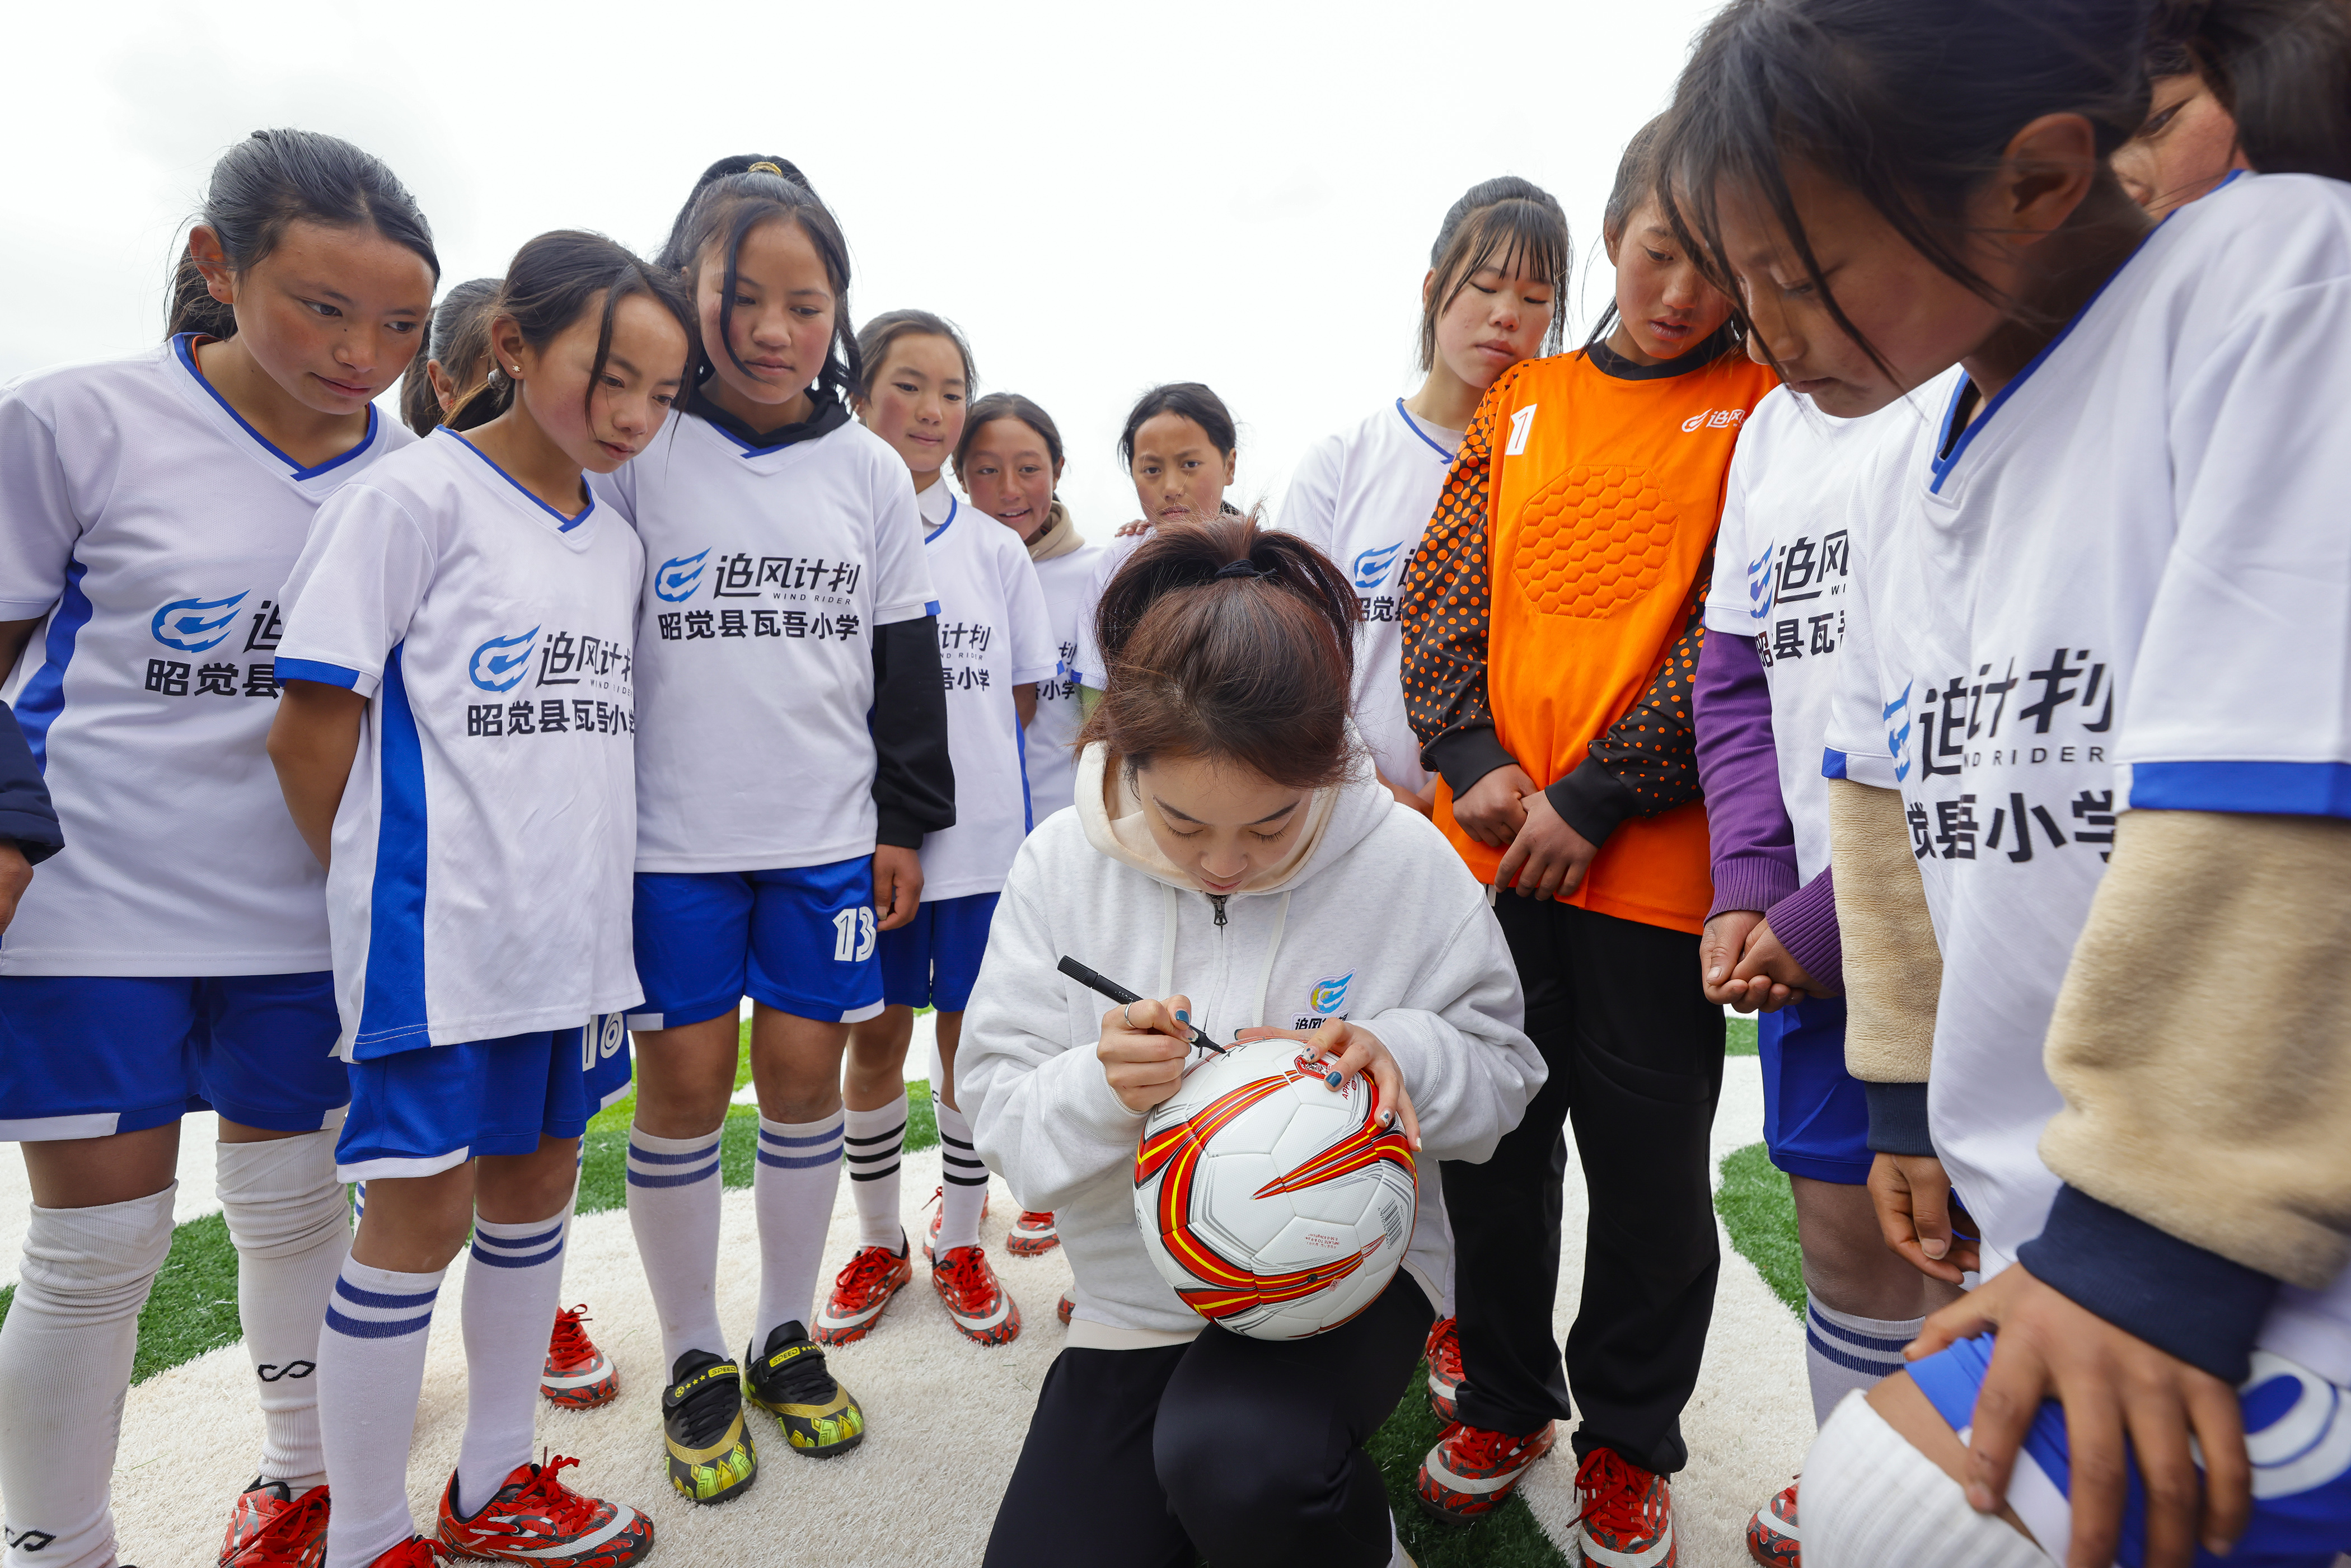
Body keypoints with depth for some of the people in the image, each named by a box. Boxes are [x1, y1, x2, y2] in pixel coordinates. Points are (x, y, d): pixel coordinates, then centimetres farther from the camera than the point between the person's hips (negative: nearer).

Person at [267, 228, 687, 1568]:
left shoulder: (617, 540, 11)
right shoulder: (416, 497, -9)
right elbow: (315, 722, -9)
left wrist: (586, 889, 10)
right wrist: (388, 893, -1)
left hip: (576, 926, 7)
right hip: (443, 933, -6)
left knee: (539, 1178, 15)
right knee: (426, 1210, 2)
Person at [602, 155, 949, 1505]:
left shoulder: (872, 470, 6)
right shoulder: (636, 448, 0)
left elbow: (907, 658, 8)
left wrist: (908, 823, 5)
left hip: (829, 832, 2)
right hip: (672, 835, -1)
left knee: (805, 1074, 7)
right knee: (683, 1085, 5)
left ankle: (787, 1337, 27)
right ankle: (696, 1359, 24)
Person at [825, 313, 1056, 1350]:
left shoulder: (996, 550, 5)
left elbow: (1023, 698, 9)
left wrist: (945, 736, -4)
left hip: (983, 834, 2)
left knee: (974, 1043, 9)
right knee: (874, 1045, 11)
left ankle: (959, 1247, 29)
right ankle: (879, 1245, 32)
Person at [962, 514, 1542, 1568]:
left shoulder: (1406, 863, -14)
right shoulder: (1061, 866, -12)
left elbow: (1501, 1072, -3)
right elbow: (1001, 1115, -8)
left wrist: (1404, 1055, -26)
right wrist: (1099, 1090, -31)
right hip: (1138, 1296, 3)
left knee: (1235, 1460, -31)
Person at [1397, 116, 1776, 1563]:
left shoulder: (1766, 411, 2)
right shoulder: (1522, 401, 13)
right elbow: (1442, 590, 7)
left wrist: (1591, 796, -14)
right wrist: (1477, 762, -7)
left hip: (1651, 859, -3)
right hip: (1489, 842, 4)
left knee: (1649, 1161, 8)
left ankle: (1631, 1442, 32)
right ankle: (1507, 1399, 36)